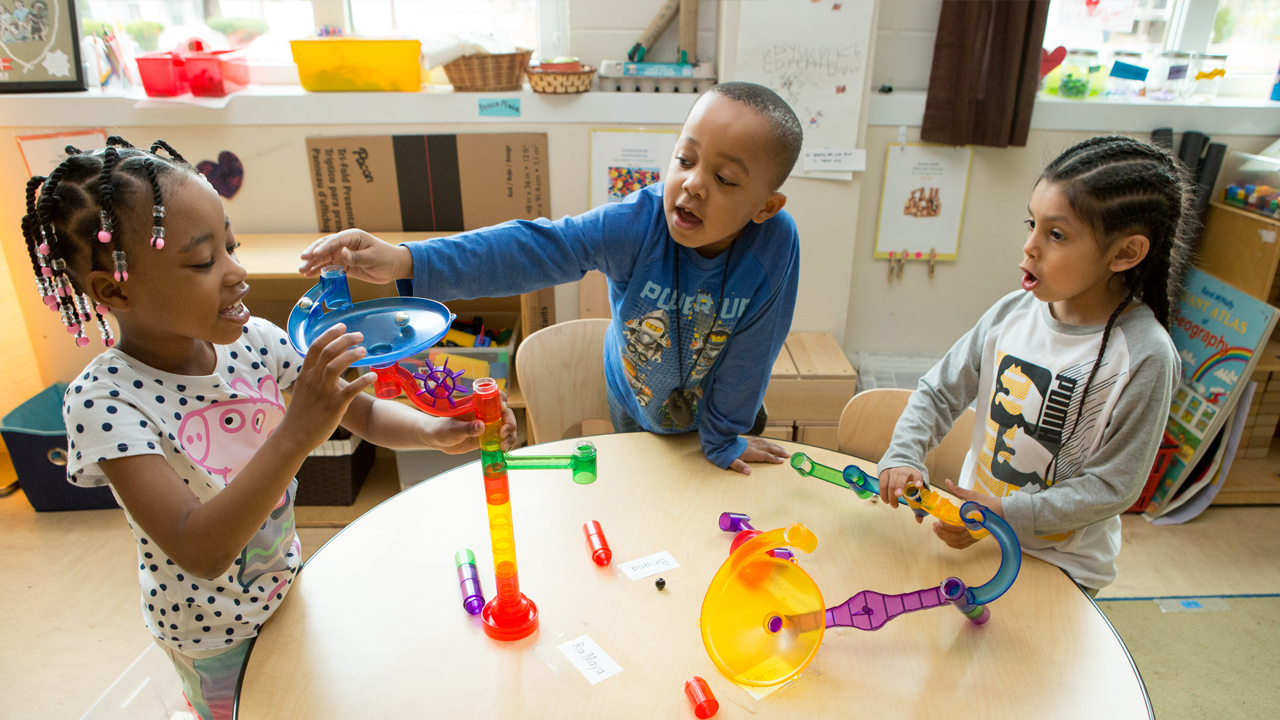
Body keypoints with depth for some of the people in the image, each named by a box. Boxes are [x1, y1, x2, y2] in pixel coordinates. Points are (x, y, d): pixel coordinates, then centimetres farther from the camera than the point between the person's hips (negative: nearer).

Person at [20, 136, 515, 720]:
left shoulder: (253, 341, -16)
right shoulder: (104, 401, -29)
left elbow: (364, 414, -9)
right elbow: (199, 551, -36)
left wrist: (434, 431, -29)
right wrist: (297, 434, -48)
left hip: (285, 584, 5)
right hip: (212, 631, -4)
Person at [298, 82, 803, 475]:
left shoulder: (775, 242, -33)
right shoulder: (634, 222, -33)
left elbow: (750, 352, -24)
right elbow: (529, 248, -41)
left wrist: (724, 437, -12)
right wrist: (406, 261, -53)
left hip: (721, 408, -1)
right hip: (636, 405, 1)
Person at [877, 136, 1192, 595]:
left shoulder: (1143, 357, -21)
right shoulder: (1014, 312, -8)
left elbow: (1112, 485, -18)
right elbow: (939, 392, -1)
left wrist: (1006, 514, -25)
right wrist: (903, 456, -16)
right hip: (974, 534, 4)